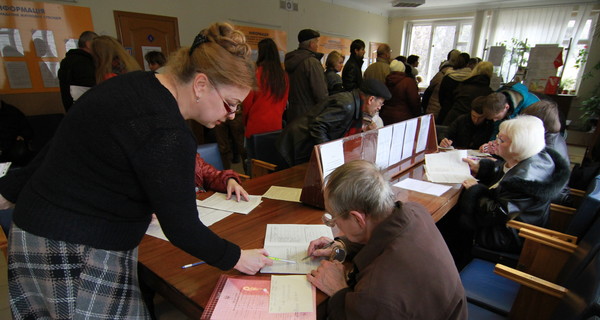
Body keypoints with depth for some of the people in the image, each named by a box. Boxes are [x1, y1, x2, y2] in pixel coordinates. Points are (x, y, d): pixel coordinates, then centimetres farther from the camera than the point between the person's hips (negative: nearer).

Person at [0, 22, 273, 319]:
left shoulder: (134, 83, 1)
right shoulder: (166, 133, -28)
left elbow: (61, 146, 11)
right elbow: (182, 229, -22)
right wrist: (236, 258, -9)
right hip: (82, 255, -9)